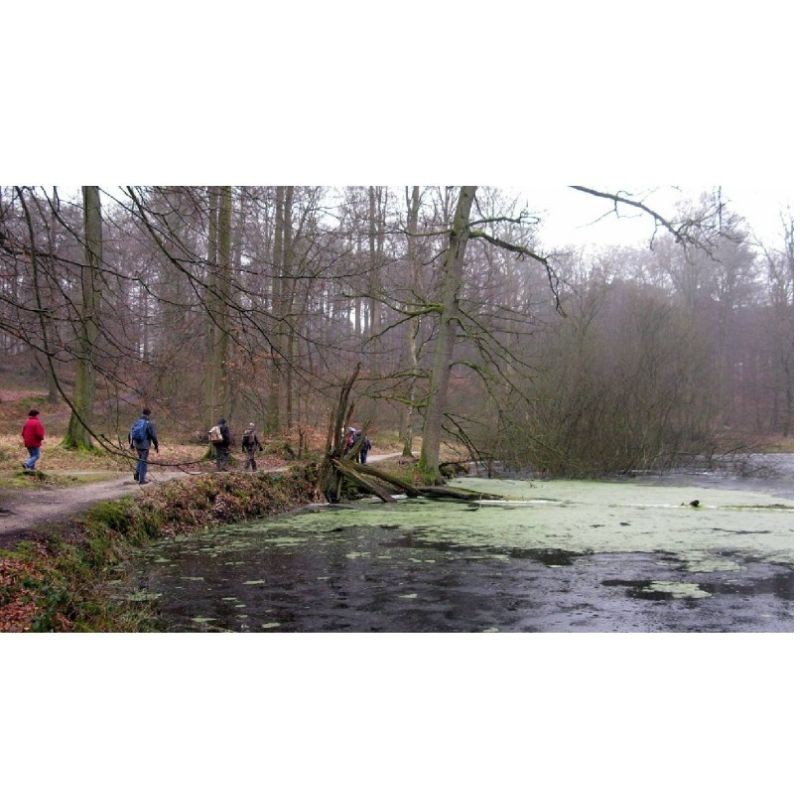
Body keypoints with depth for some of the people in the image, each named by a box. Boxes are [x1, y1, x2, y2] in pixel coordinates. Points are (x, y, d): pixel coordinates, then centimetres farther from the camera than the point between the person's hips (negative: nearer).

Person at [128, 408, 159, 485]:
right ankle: (142, 480, 9)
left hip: (137, 445, 5)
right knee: (143, 462, 4)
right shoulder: (149, 424, -14)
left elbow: (130, 434, 9)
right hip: (145, 446, -5)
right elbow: (153, 436, -16)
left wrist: (131, 444, 22)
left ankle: (137, 475, 17)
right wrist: (156, 446, -3)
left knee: (140, 459, 27)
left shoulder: (136, 423, 4)